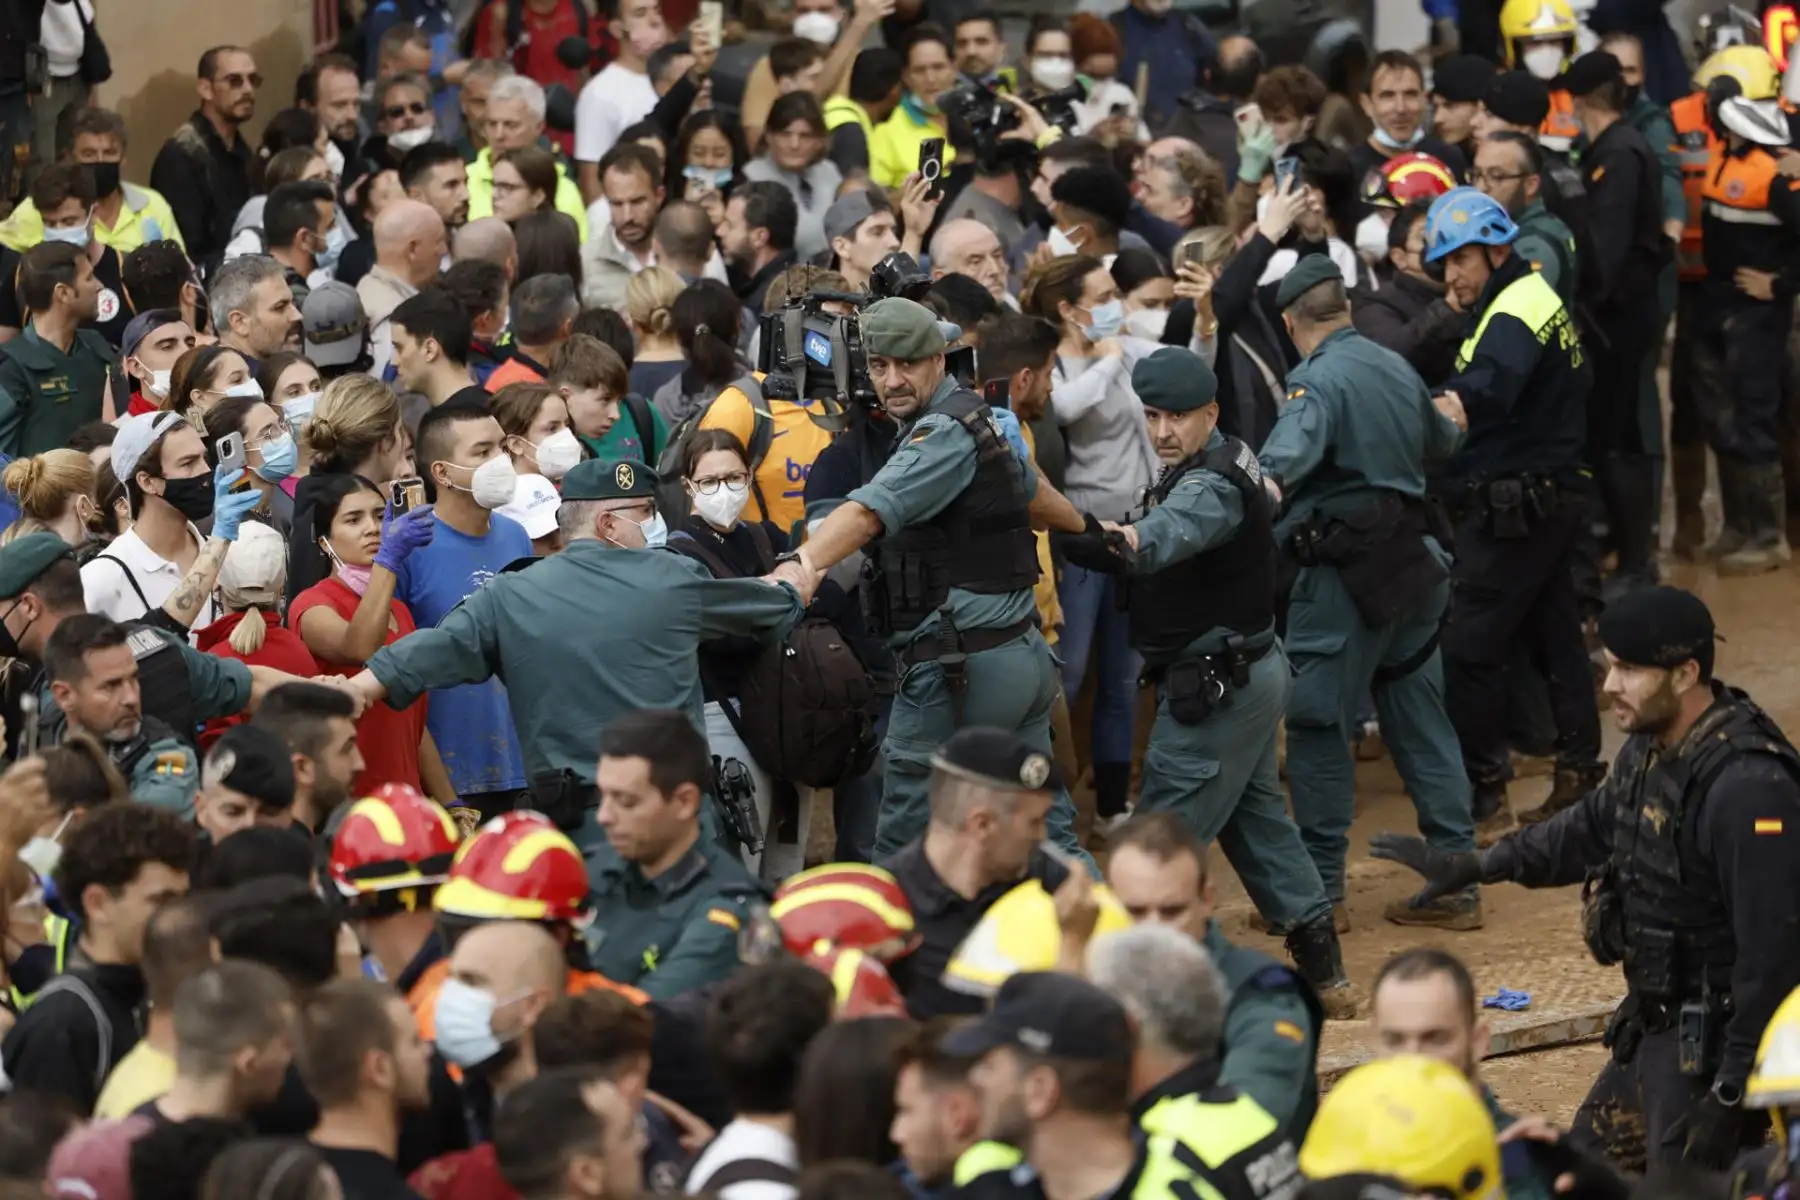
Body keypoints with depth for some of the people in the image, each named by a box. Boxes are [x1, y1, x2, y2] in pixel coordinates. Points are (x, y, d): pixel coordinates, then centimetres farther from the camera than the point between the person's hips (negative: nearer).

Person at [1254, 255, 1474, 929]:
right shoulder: (1397, 369, 13)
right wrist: (1450, 424, 56)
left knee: (1317, 725, 0)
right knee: (1420, 720, 13)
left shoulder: (1318, 379, -13)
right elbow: (1441, 443, 34)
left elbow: (1296, 443, -36)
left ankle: (1320, 891, 2)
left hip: (1346, 570, -8)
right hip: (1410, 560, 8)